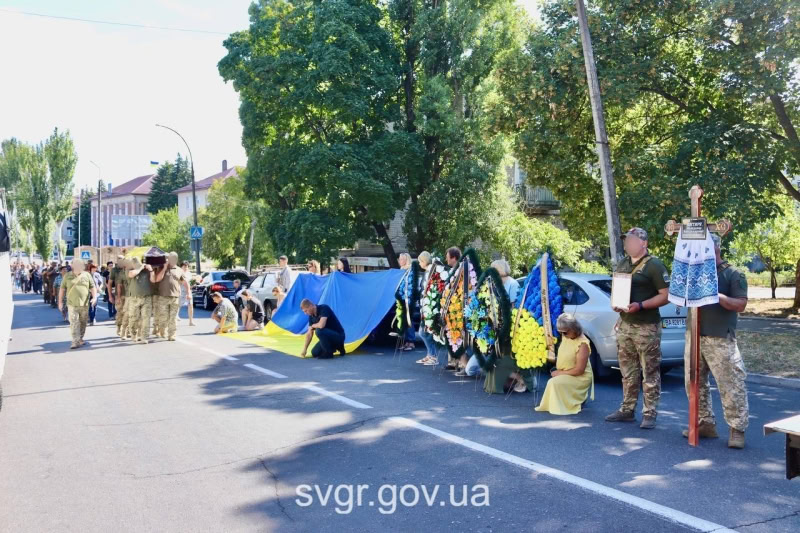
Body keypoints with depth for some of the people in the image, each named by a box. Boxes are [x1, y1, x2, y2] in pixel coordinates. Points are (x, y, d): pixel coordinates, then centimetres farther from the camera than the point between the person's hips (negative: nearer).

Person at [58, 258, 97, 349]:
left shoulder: (87, 275, 6)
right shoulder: (67, 276, 5)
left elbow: (93, 287, 7)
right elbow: (62, 289, 9)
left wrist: (94, 297, -7)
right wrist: (60, 301, 6)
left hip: (84, 304, 1)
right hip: (72, 304, -1)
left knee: (83, 323, 9)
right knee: (74, 323, -9)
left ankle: (80, 339, 25)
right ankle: (76, 342, -11)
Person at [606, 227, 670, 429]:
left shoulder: (654, 265, -8)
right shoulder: (622, 265, 14)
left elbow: (665, 295, -11)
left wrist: (640, 305, -22)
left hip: (647, 327, -7)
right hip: (624, 325, 7)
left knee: (650, 373, -1)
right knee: (628, 371, 13)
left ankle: (649, 414, 5)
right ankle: (627, 410, 22)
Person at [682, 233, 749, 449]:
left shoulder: (733, 274, -2)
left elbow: (741, 305, -8)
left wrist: (717, 296, -21)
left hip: (721, 339, -6)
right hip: (693, 336, 6)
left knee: (731, 384, -6)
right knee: (695, 383, 9)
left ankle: (737, 429, 3)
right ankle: (705, 423, 20)